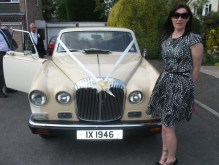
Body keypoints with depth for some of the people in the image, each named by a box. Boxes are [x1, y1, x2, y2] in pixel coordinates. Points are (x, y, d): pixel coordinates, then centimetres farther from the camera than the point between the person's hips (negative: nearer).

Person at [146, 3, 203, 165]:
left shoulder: (194, 40, -12)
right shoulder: (165, 38, 7)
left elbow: (196, 68, -3)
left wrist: (187, 86, 6)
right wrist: (168, 79, 16)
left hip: (180, 85, -6)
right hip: (164, 81, 6)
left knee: (168, 126, -1)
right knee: (165, 123, 15)